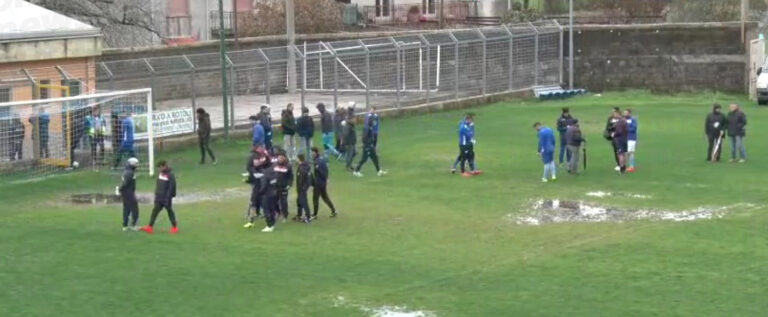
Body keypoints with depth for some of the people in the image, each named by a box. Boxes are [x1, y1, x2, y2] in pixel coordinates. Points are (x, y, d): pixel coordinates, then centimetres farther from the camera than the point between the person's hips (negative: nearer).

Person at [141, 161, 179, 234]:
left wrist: (167, 198, -19)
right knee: (155, 211, 2)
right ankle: (150, 227, 2)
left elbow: (171, 187, -17)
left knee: (170, 212, 4)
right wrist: (156, 195, 13)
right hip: (159, 198, 7)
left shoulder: (170, 175, -14)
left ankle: (174, 227, 16)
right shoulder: (160, 174, 10)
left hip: (166, 198, -7)